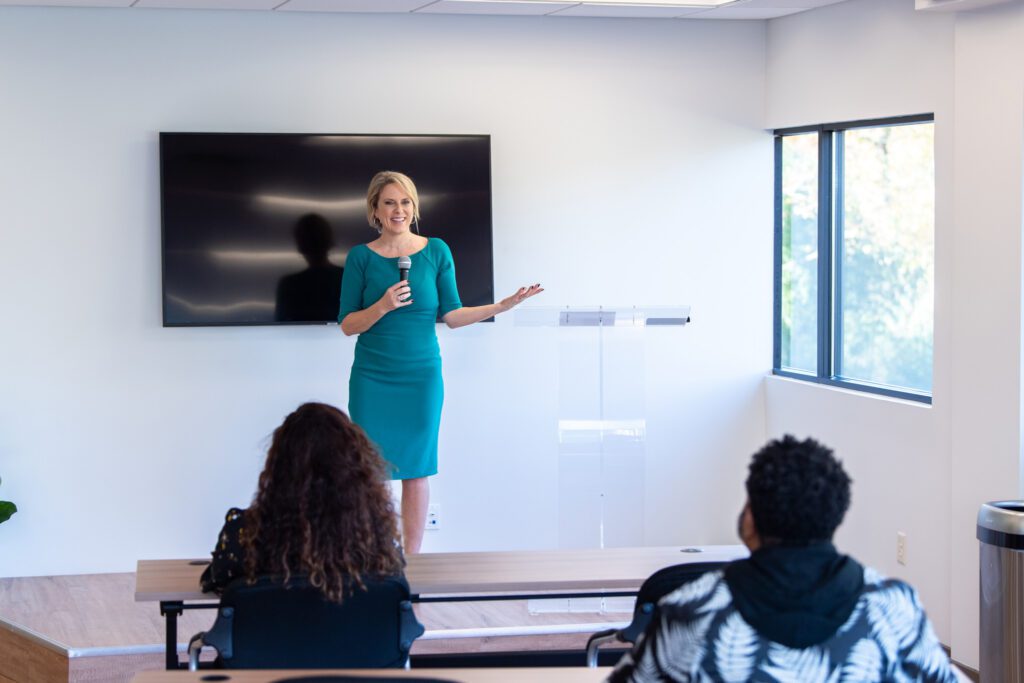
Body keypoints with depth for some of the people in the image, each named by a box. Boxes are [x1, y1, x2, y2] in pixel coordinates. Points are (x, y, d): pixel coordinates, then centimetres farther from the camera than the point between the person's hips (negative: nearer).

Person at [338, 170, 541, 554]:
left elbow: (451, 315, 5)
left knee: (416, 470, 3)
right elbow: (347, 325, 0)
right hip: (372, 378, -1)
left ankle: (410, 559, 10)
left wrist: (503, 305, -6)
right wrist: (382, 307, -17)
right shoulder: (362, 257, 0)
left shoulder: (436, 251, 3)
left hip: (421, 375, 1)